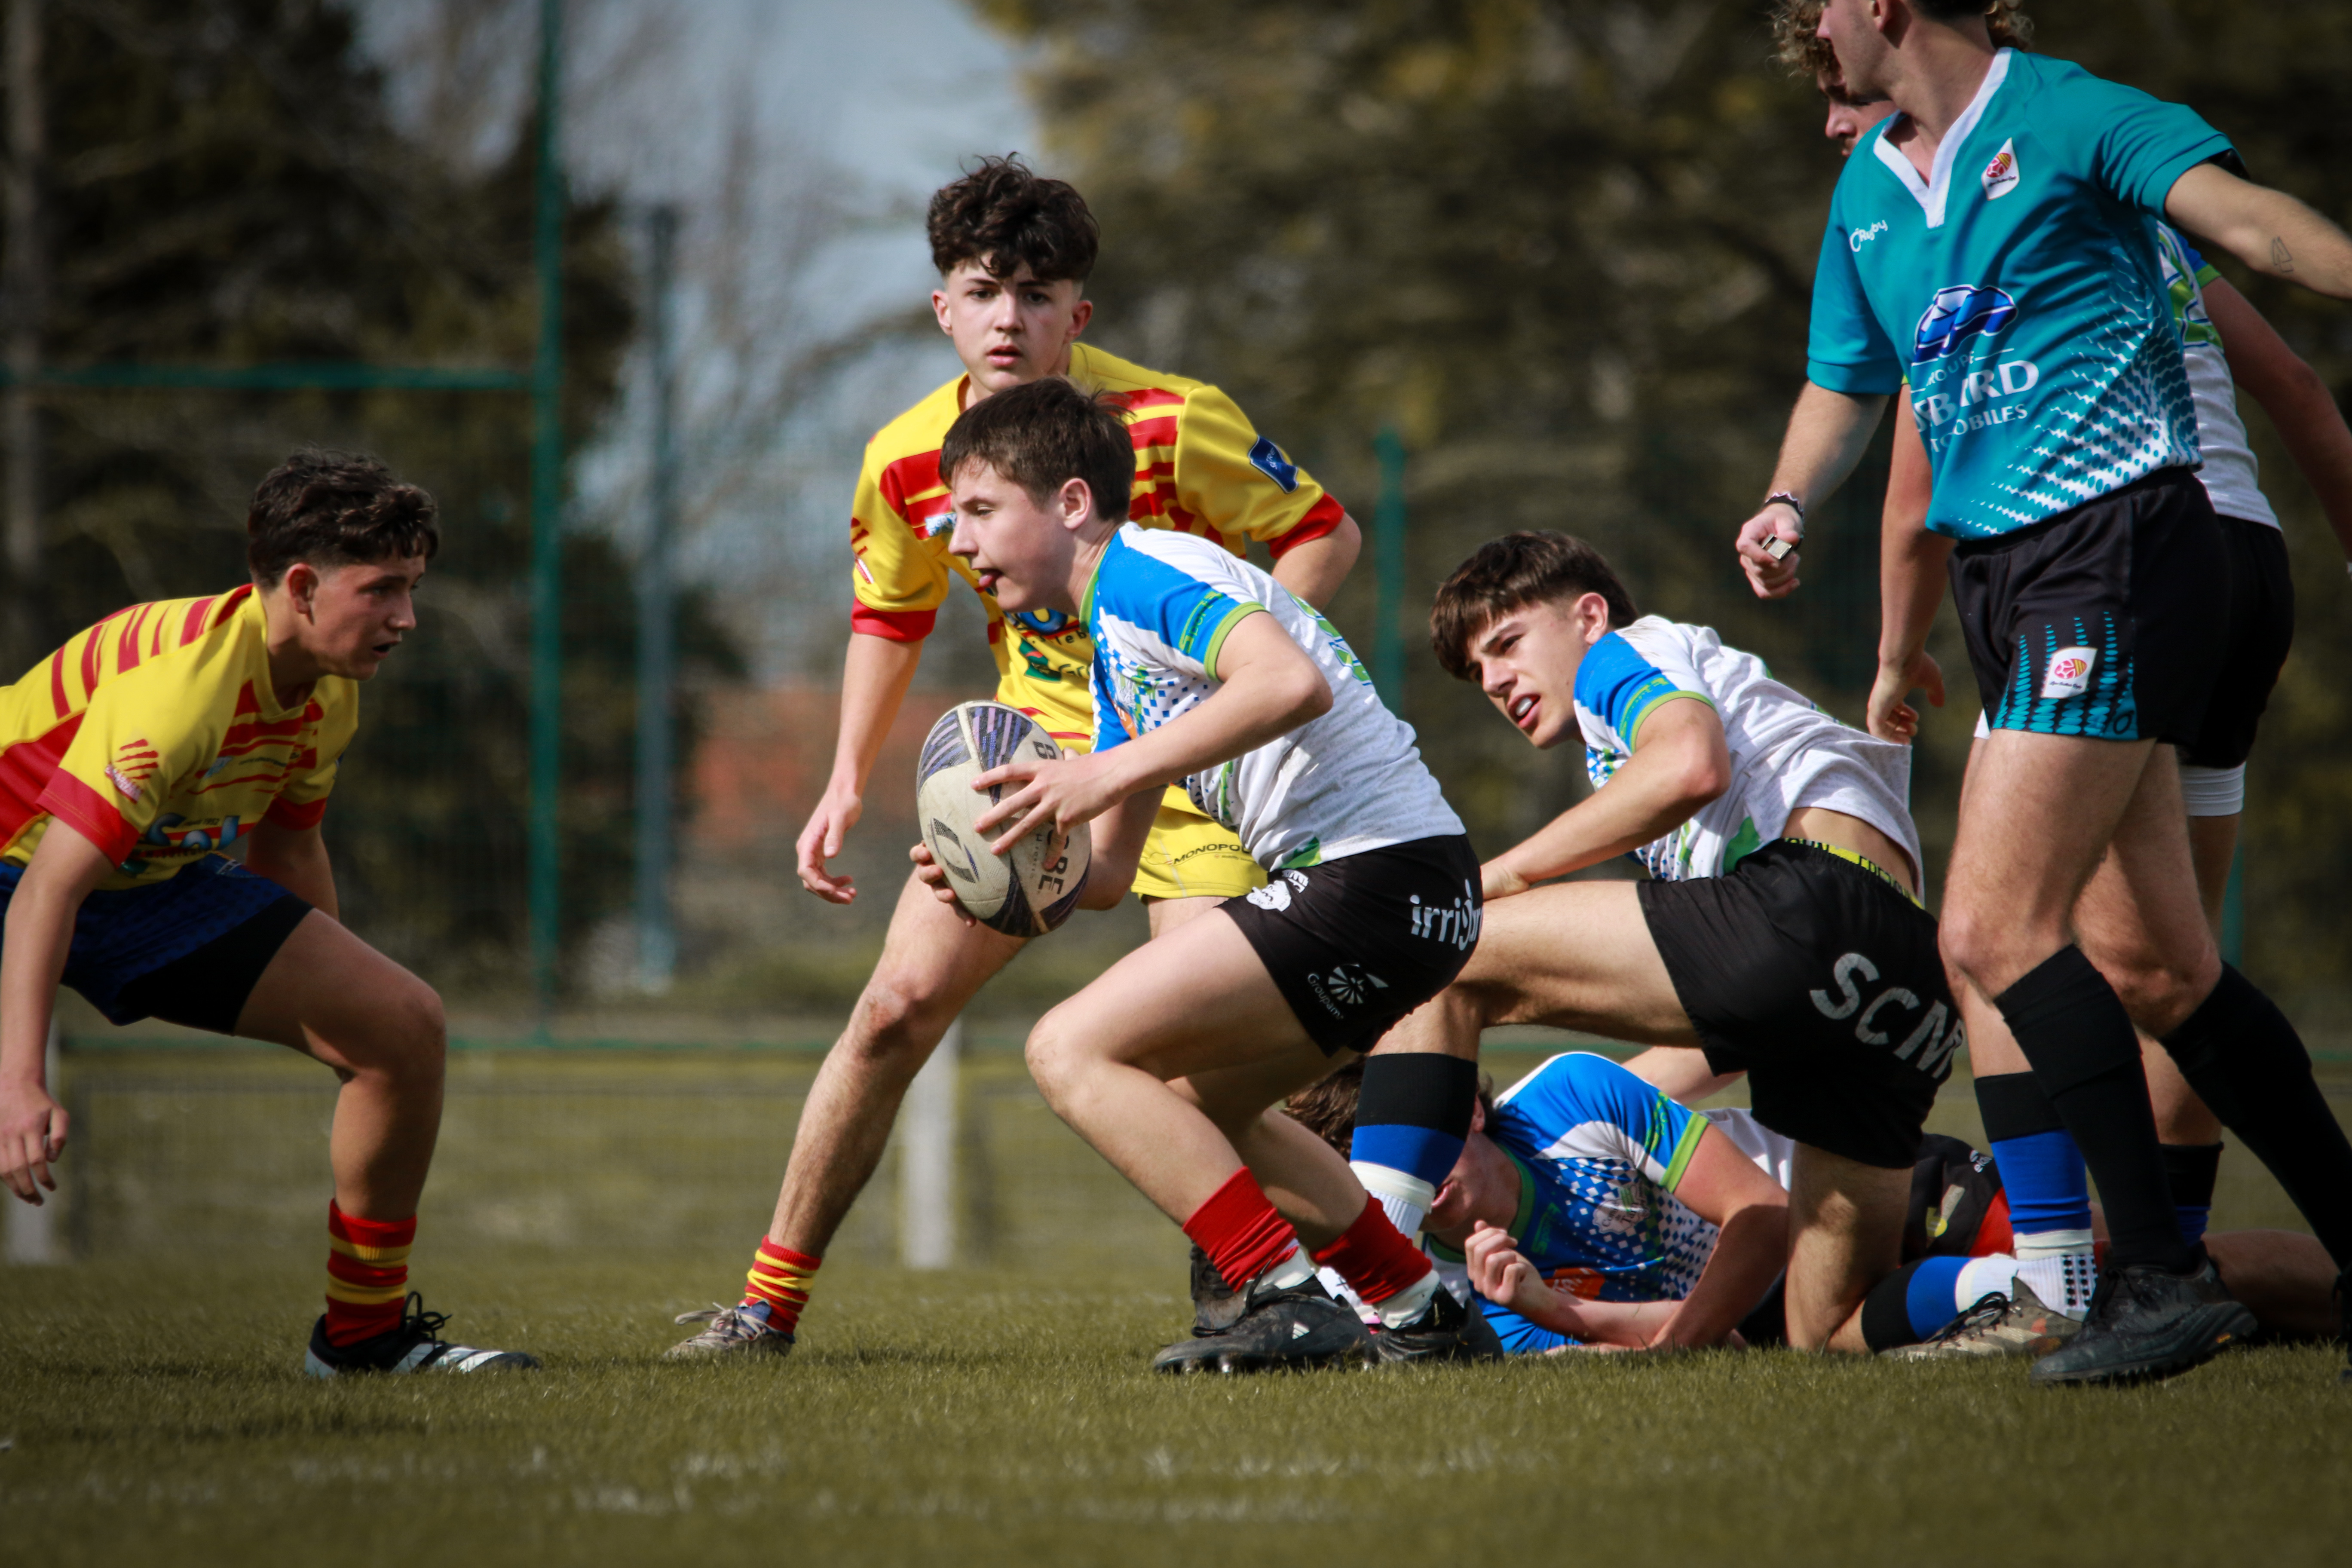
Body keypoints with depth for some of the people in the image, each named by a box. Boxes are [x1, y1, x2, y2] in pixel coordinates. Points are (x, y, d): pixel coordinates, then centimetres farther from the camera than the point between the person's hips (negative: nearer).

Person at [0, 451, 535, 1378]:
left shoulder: (330, 692, -5)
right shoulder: (185, 677, -33)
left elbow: (285, 850, 15)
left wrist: (336, 1003, 23)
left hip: (162, 882, 8)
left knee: (404, 1026, 1)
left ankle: (364, 1332, 14)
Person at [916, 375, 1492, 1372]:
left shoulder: (1142, 575, -9)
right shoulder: (1112, 649, 23)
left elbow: (1292, 683, -28)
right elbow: (1106, 871, 21)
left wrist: (1109, 774, -27)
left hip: (1382, 872, -11)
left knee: (1073, 1053, -12)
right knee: (1186, 1106, 26)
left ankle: (1291, 1305, -15)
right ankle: (1422, 1317, 23)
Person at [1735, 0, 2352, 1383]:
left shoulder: (2065, 117, -5)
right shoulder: (1867, 189, 19)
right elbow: (1847, 384, 28)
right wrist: (1790, 506, 8)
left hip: (2116, 540, -8)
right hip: (2005, 579, 8)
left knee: (1996, 927, -18)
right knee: (2161, 965, 6)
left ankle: (2165, 1277, -16)